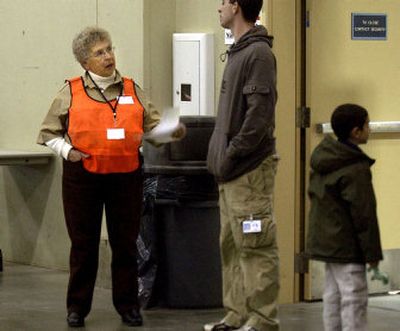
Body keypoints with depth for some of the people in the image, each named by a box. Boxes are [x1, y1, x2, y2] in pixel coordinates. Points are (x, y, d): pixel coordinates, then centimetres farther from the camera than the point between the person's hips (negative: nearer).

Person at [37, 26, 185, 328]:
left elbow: (153, 124, 9)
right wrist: (67, 150, -8)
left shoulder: (132, 90, 8)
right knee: (84, 243, 6)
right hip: (82, 176, -1)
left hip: (126, 176, 2)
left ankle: (128, 305, 17)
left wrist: (170, 132, -11)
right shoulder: (71, 93, 2)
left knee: (125, 243, 6)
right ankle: (77, 306, 17)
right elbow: (50, 132, 8)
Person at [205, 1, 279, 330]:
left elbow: (260, 113, -19)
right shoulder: (240, 51, 15)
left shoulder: (258, 53, -12)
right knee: (232, 246, 13)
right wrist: (221, 156, 13)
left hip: (250, 169, -10)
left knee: (256, 247, -6)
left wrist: (232, 155, -16)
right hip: (232, 170, 10)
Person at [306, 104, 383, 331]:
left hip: (325, 241, 9)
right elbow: (364, 214, -18)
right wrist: (372, 251, -12)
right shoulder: (356, 170, -19)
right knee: (354, 297, -7)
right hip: (346, 246, -9)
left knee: (333, 295, 14)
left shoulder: (323, 161, 10)